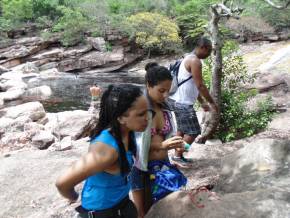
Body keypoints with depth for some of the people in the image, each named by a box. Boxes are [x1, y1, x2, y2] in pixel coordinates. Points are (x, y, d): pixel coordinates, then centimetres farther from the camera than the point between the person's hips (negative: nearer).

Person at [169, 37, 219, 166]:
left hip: (179, 101, 10)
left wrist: (202, 102, 22)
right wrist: (212, 102, -8)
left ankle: (178, 155, 28)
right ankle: (177, 156, 9)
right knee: (193, 131, 0)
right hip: (183, 103, -10)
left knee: (182, 130, 19)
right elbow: (200, 85, -18)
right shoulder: (195, 61, -16)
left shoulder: (189, 59, 17)